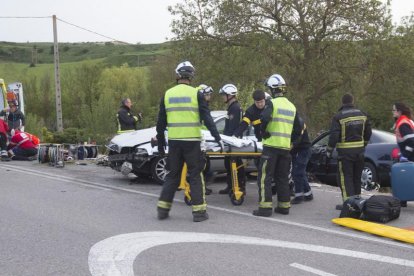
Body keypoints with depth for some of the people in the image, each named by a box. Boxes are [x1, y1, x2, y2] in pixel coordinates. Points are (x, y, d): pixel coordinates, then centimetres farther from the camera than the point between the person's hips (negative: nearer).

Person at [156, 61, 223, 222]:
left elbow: (161, 123, 10)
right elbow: (207, 118, -8)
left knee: (173, 174, 14)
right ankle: (199, 211, 5)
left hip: (174, 141, 3)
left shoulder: (167, 94, 7)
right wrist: (217, 138, -5)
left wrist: (160, 144, 18)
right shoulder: (196, 94, -4)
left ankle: (163, 208, 15)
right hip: (192, 141, -3)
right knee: (195, 175, 5)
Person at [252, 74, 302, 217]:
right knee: (283, 177, 14)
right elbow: (298, 129, 17)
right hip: (286, 147, 7)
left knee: (265, 177, -3)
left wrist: (263, 132, -11)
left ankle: (265, 207, -7)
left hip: (271, 146, -6)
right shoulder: (292, 106, 14)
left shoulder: (272, 103, -7)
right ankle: (284, 206, 17)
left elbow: (264, 118, -26)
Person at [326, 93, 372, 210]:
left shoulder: (338, 117, -12)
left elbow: (334, 135, -16)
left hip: (345, 151, -5)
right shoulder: (362, 115, 6)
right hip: (359, 150, 6)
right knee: (357, 176, 16)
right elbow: (368, 132, 13)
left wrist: (329, 150, -5)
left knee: (345, 176, -1)